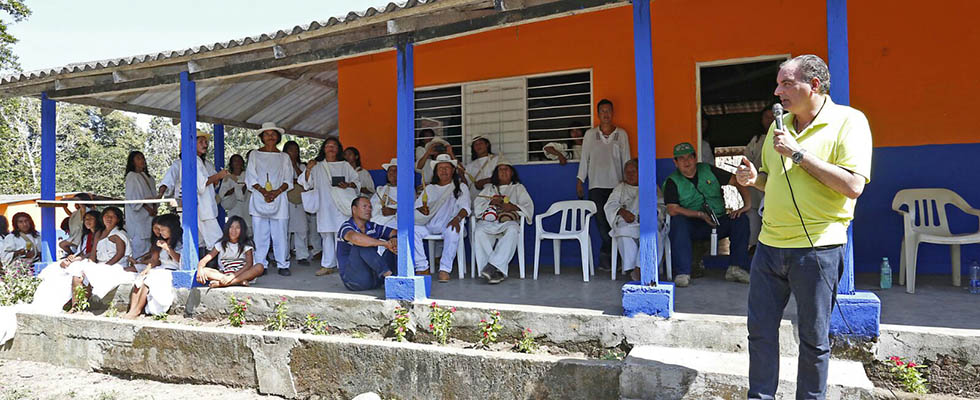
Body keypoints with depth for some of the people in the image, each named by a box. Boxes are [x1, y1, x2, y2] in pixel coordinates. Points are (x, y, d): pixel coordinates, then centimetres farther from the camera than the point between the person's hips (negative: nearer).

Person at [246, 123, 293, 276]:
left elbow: (288, 180, 6)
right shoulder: (255, 155, 12)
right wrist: (264, 192, -11)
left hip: (279, 199, 0)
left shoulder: (284, 157, 13)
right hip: (259, 199, 0)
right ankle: (260, 265, 5)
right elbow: (251, 178, 4)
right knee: (260, 234, -2)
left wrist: (276, 192, -11)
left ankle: (283, 265, 4)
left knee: (281, 233, -3)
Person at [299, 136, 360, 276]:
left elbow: (356, 180, 12)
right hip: (325, 206, 2)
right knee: (327, 234, 2)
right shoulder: (317, 166, 15)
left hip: (342, 205, -2)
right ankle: (328, 265, 8)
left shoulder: (345, 166, 13)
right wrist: (308, 169, -8)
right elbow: (307, 183, 9)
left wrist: (348, 185, -9)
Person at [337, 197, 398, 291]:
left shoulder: (373, 227, 12)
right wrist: (384, 243, -34)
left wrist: (394, 240, -17)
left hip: (375, 277, 6)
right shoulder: (346, 227, -7)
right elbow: (354, 237, -32)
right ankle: (386, 272, -37)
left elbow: (395, 233, 9)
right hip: (353, 279, -6)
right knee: (361, 245, -27)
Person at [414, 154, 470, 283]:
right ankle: (422, 268, -22)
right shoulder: (429, 188, 23)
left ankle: (445, 269, -32)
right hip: (429, 225, 3)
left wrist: (457, 218, -26)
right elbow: (416, 206, 12)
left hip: (449, 224, -3)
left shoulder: (461, 187, 15)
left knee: (453, 231, -39)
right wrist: (421, 210, -15)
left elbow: (465, 206, -3)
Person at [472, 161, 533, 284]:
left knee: (512, 231, -39)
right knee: (478, 232, -34)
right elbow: (476, 206, 18)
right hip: (488, 222, 2)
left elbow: (528, 206, 11)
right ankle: (497, 271, -39)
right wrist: (491, 202, 0)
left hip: (508, 222, -1)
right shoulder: (489, 188, 31)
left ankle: (493, 266, -45)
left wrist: (513, 207, -8)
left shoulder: (518, 188, 26)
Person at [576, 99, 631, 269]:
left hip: (616, 184, 0)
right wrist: (579, 181, 6)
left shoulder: (621, 134, 10)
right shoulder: (590, 134, 11)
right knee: (601, 220, -8)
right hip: (596, 185, 0)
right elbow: (584, 158, 11)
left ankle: (605, 256, 4)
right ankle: (610, 256, -1)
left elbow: (626, 159, 10)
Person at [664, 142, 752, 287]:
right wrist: (700, 214, -19)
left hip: (718, 224, 3)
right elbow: (672, 209, -13)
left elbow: (737, 181, 6)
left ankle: (735, 268, -22)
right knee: (677, 221, -34)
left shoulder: (708, 171, 6)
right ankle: (683, 273, -36)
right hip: (692, 226, -3)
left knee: (741, 219, -22)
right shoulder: (672, 182, 0)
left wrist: (747, 204, -9)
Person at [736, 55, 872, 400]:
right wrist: (754, 178, 1)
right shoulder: (780, 124, 12)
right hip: (770, 243, 6)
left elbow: (853, 186, -19)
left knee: (813, 339, 8)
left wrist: (798, 153, -18)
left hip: (817, 247, -6)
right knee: (760, 330, 11)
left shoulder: (848, 120, -7)